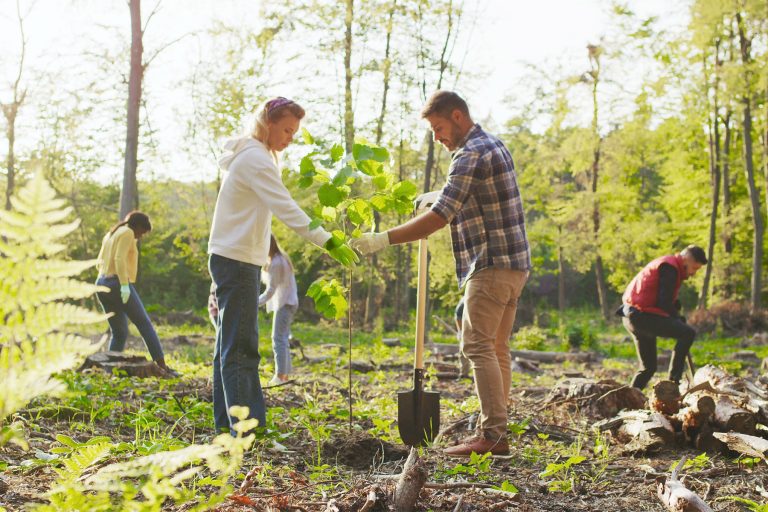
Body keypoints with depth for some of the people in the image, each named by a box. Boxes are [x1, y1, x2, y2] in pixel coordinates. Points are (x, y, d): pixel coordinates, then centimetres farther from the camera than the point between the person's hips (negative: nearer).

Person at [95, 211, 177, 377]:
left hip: (102, 284, 9)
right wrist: (125, 284, -23)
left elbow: (100, 263, 21)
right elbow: (119, 259, -18)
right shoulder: (127, 233, -4)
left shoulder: (110, 235, 23)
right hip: (118, 285, -9)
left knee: (119, 333, 11)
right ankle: (162, 366, -12)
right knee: (145, 324, -7)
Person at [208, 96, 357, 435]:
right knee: (240, 346, -10)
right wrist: (328, 243, -26)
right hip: (236, 259, -11)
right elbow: (287, 210, -24)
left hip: (234, 259, 11)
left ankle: (227, 420, 18)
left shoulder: (253, 157, 18)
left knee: (231, 344, 12)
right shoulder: (256, 158, -15)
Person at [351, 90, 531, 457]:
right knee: (496, 348, 10)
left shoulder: (471, 154, -14)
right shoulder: (492, 145, 18)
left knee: (478, 346, -9)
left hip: (492, 265, -10)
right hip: (513, 264, 10)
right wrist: (442, 195, 24)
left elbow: (439, 217, -22)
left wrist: (384, 240, -22)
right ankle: (495, 434, 12)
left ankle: (492, 435, -9)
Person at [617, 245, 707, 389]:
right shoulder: (670, 268, -10)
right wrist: (678, 317, -1)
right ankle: (674, 380, -12)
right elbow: (664, 303, -17)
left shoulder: (666, 264, 22)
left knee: (648, 366, 16)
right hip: (641, 316, -11)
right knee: (688, 333, -15)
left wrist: (675, 316, 9)